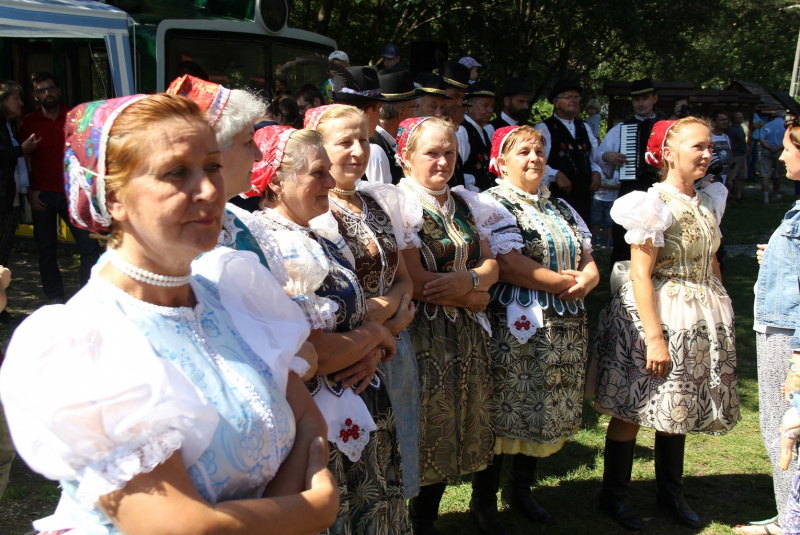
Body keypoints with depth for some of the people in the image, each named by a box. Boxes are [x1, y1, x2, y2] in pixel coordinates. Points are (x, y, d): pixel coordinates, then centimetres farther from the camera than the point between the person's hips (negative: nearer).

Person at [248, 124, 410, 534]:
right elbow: (314, 354, -24)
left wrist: (372, 354, -7)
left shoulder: (326, 242, 10)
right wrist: (375, 333, -8)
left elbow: (359, 315, 15)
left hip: (363, 417, 9)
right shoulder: (270, 247, -19)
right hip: (323, 425, -9)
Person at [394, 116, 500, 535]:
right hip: (422, 336, -7)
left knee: (452, 436, 13)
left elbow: (491, 265, 8)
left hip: (466, 337, 7)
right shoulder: (400, 205, -9)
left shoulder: (466, 204, 13)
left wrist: (466, 280, -14)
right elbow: (416, 281, -17)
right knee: (423, 434, 1)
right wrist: (472, 297, -7)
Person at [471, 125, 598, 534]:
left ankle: (521, 490, 32)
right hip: (515, 328, -7)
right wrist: (564, 282, -12)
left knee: (545, 414, 13)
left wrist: (585, 281, -10)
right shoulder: (494, 204, -6)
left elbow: (588, 261, 13)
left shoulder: (560, 207, 17)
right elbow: (507, 265, -19)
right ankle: (484, 499, 17)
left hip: (565, 330, 7)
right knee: (503, 413, 0)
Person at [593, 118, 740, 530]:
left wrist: (722, 313, 11)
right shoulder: (654, 203, -14)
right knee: (632, 409, 2)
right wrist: (655, 337, -23)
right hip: (655, 314, -7)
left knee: (678, 407, 16)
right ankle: (614, 494, 16)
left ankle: (670, 490, 31)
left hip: (699, 322, 7)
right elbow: (641, 275, -18)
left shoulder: (708, 202, 10)